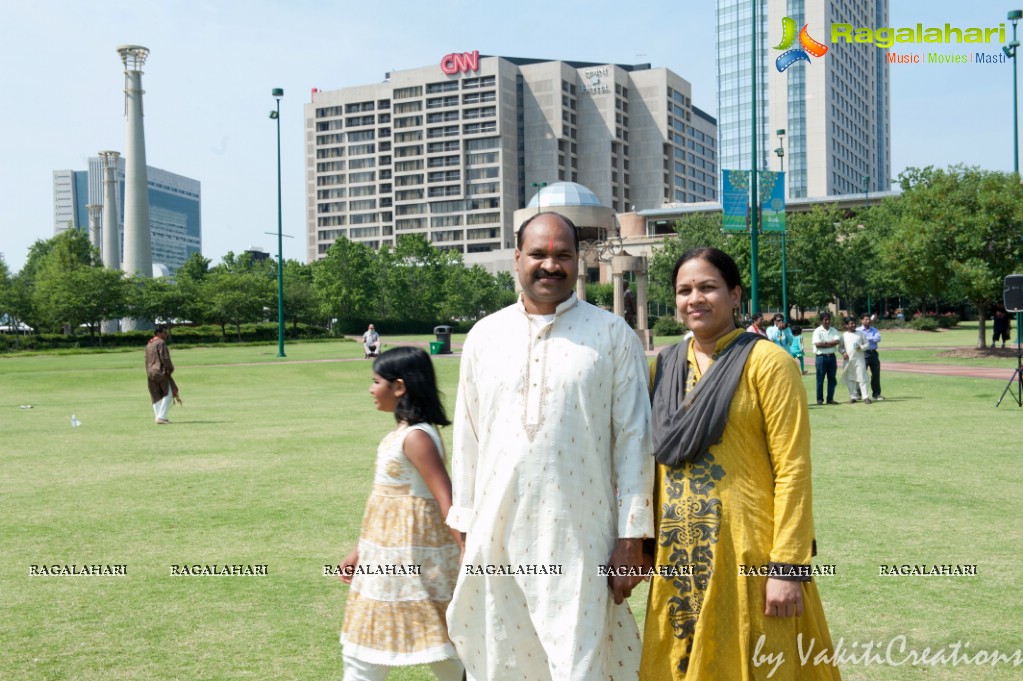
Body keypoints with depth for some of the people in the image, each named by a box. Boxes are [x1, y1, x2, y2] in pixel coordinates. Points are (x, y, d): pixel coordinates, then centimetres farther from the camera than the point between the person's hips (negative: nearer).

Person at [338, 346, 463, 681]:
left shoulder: (416, 438, -18)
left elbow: (446, 500, -23)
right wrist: (359, 552, 20)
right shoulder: (401, 433, 10)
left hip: (409, 556, -10)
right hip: (388, 555, 10)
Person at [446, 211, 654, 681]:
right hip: (496, 536, 3)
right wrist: (464, 530, 10)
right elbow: (467, 439, 11)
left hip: (579, 539, -3)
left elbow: (633, 440, -1)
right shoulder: (484, 336, 8)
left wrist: (631, 540, -4)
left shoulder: (613, 336, 0)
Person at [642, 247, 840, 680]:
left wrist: (787, 566, -16)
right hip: (678, 556, 5)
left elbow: (792, 469, -11)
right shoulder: (664, 367, 9)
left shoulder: (765, 363, -7)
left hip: (746, 554, -5)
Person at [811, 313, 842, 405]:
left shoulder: (834, 331, 10)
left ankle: (830, 399, 12)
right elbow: (817, 344, -15)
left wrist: (825, 343, -14)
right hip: (821, 357, -4)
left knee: (832, 379, 6)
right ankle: (820, 399, 5)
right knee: (820, 379, -1)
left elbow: (838, 341, -6)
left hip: (832, 356, 4)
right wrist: (831, 343, -6)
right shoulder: (817, 331, -3)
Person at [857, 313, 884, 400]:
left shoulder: (874, 330, 13)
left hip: (873, 353, 5)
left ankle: (876, 394, 15)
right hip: (864, 353, -5)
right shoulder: (858, 330, 1)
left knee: (876, 374, 7)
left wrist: (867, 338, -12)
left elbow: (878, 338, -4)